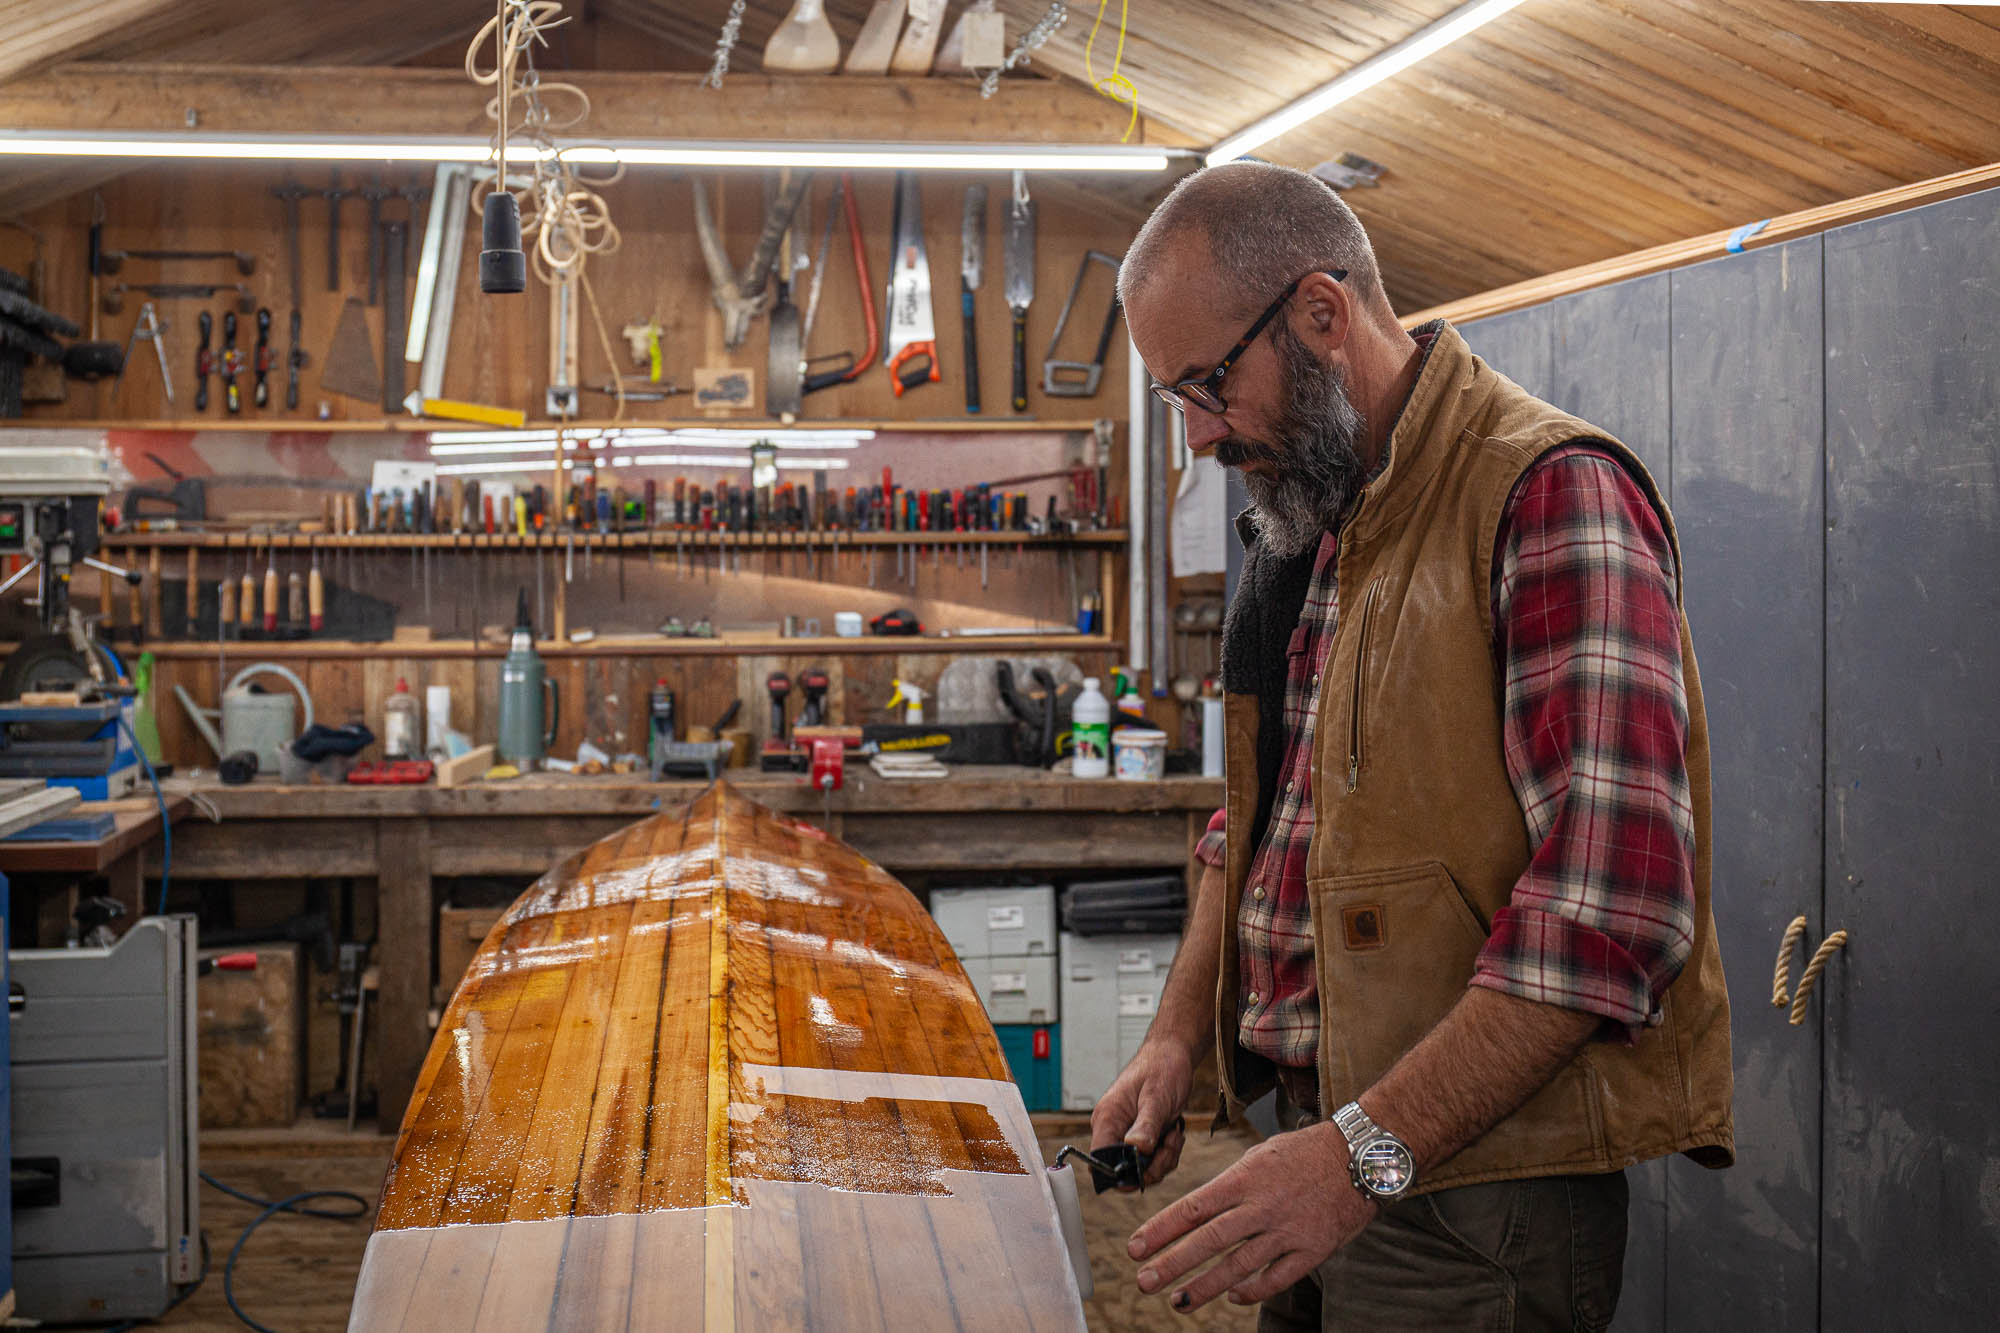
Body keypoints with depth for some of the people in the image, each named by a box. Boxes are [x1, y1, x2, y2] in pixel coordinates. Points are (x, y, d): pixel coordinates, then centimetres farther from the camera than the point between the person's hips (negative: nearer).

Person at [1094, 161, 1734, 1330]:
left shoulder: (1551, 491, -16)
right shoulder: (1308, 523, 13)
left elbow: (1617, 898, -25)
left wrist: (1369, 1149, -29)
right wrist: (1180, 1031, 10)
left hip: (1468, 1190, -8)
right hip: (1325, 1150, 8)